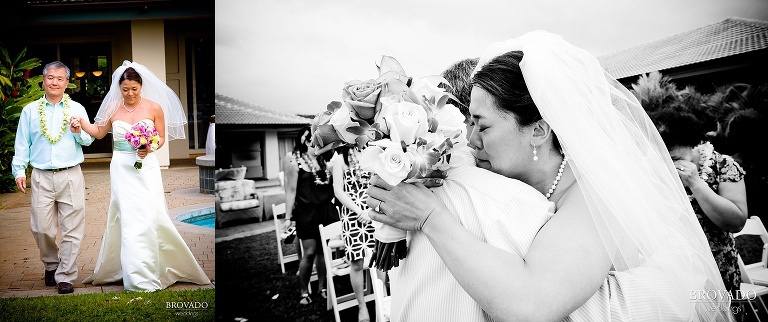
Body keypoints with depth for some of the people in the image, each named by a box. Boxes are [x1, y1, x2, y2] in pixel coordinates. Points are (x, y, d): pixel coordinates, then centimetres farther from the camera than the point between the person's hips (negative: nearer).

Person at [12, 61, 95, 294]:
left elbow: (89, 140, 9)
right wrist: (19, 170, 3)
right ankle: (51, 265, 27)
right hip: (41, 177, 1)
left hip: (71, 176, 0)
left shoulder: (77, 109, 10)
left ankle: (65, 276, 6)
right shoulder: (30, 110, 11)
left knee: (72, 229, -3)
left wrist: (78, 132, -12)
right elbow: (22, 144, 12)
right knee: (41, 228, 1)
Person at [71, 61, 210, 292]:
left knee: (148, 217, -5)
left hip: (146, 168, -1)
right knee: (127, 219, 0)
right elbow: (99, 132, 17)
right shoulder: (113, 109, 4)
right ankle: (138, 277, 8)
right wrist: (81, 122, 1)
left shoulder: (154, 108, -2)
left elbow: (161, 138, 5)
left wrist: (150, 148, -14)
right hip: (122, 170, 2)